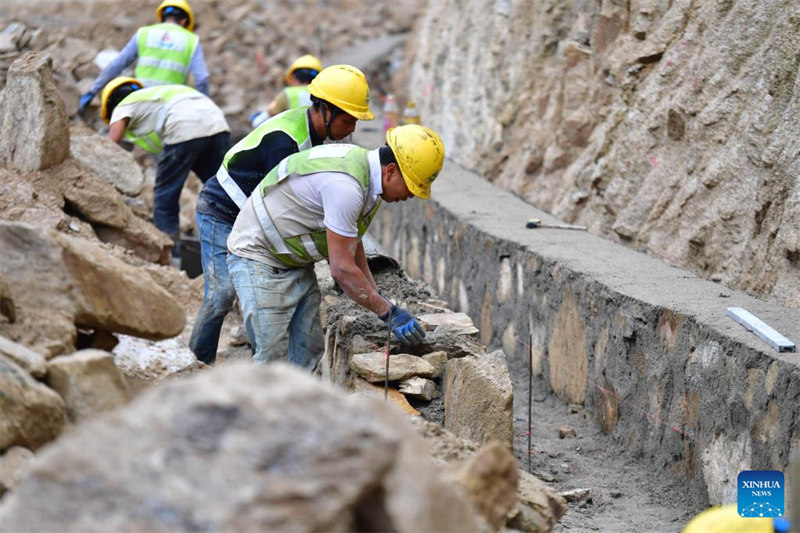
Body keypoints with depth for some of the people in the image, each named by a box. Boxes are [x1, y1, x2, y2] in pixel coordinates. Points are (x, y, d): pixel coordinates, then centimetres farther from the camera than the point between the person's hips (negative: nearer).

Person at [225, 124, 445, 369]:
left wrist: (375, 294, 5)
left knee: (309, 349, 6)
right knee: (271, 356, -13)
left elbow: (351, 244, 12)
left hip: (296, 263, 10)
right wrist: (388, 313, -20)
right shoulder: (345, 187, -31)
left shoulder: (362, 163, 0)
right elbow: (341, 269, -27)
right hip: (257, 255, -10)